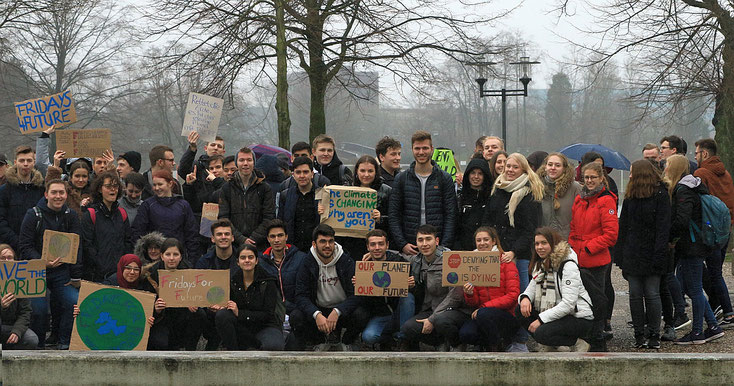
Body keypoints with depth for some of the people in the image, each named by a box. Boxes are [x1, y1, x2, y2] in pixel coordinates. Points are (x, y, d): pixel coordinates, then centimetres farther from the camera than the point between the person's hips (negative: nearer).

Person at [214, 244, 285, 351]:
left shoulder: (268, 282, -12)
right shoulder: (233, 281, -1)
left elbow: (268, 314, -16)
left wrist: (239, 313, -23)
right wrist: (220, 307, -21)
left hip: (266, 326, -4)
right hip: (243, 327, 4)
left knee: (272, 346, -38)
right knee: (222, 315, -25)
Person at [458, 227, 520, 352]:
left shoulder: (506, 263, -1)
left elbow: (513, 296, -9)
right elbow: (474, 303, 12)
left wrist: (484, 307, -16)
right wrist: (469, 294, -13)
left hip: (508, 315, -3)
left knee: (483, 314, -35)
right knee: (465, 334, -27)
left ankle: (499, 345, -10)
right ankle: (487, 345, 4)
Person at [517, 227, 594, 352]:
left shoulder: (568, 265, -18)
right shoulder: (540, 264, 8)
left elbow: (568, 304, -24)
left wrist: (541, 319, -25)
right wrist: (525, 298, -16)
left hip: (579, 318, -9)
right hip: (556, 312, 9)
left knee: (541, 333, -30)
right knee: (521, 311, -7)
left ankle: (577, 343, -6)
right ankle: (548, 346, 3)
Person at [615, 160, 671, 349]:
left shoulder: (660, 195, -5)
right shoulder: (630, 196, 12)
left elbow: (663, 227, -10)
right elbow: (623, 225, 13)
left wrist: (659, 255, -17)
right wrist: (620, 255, 6)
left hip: (651, 253, -5)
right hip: (632, 254, 5)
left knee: (651, 294, -2)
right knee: (635, 294, 5)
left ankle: (654, 335, 8)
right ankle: (639, 334, 12)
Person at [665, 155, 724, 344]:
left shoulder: (683, 190, -17)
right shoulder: (692, 187, 13)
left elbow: (682, 220, -26)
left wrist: (669, 237, -12)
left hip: (691, 247, -10)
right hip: (695, 245, 10)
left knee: (694, 289, -1)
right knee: (687, 287, 15)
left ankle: (697, 332, 8)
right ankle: (713, 326, 18)